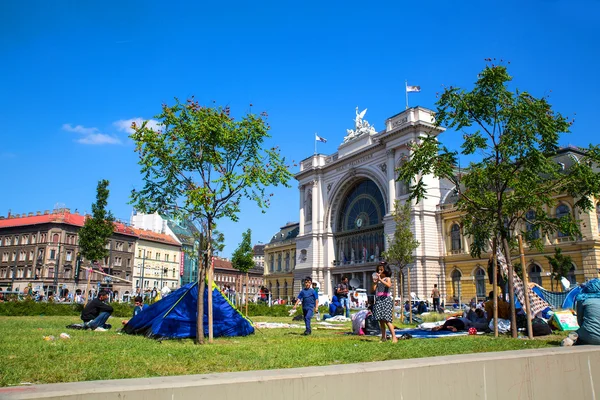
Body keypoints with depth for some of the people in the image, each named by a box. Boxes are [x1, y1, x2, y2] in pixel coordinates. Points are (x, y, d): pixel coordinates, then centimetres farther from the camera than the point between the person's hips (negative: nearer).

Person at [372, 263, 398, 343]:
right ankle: (383, 337, 10)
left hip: (386, 299, -5)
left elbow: (389, 285, -20)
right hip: (378, 300, 5)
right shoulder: (377, 279, 15)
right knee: (381, 320, 4)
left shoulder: (387, 278, 2)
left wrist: (380, 280, -26)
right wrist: (374, 282, -5)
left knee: (387, 320, -13)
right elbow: (374, 289, 9)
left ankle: (394, 337, -11)